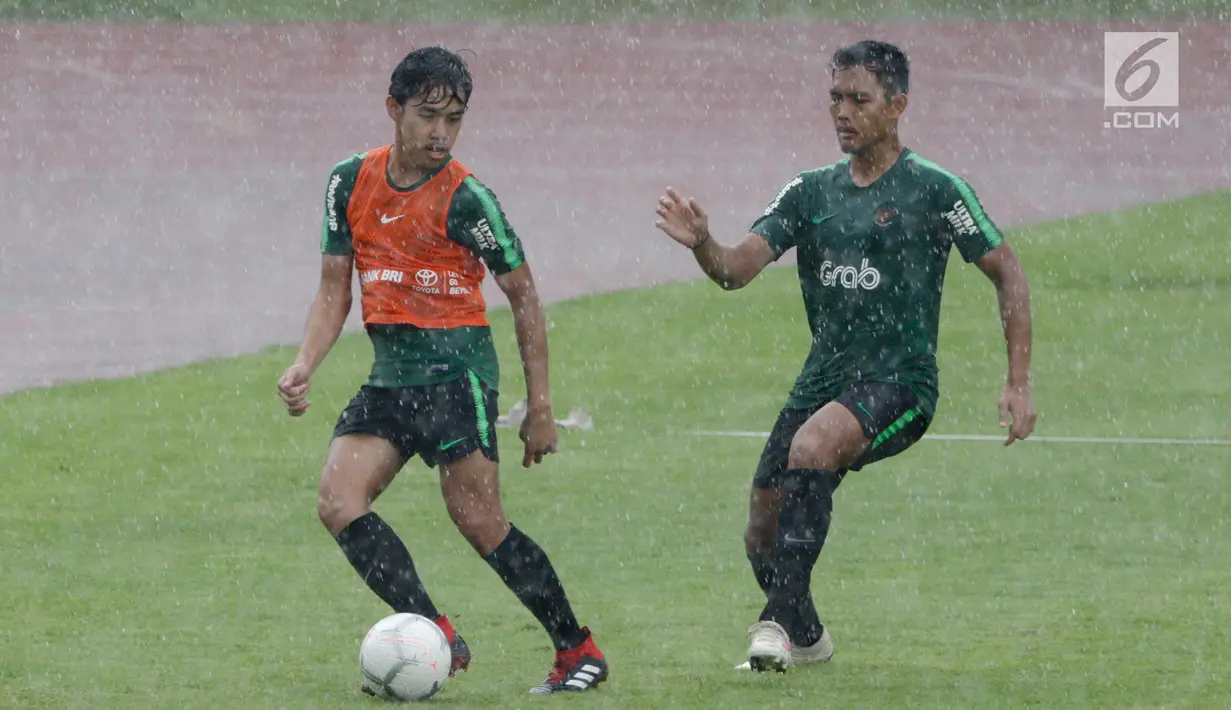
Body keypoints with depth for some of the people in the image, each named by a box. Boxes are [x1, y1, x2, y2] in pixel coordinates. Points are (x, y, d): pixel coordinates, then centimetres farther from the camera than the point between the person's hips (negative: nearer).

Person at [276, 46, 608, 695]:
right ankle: (436, 636, -14)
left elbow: (522, 295, -1)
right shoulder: (350, 183, 6)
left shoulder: (465, 199, -9)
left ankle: (578, 650, 0)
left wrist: (540, 406, -3)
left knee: (478, 521, -12)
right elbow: (335, 289, 12)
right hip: (389, 374, 6)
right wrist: (305, 365, -5)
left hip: (456, 367, -6)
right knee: (337, 502, -12)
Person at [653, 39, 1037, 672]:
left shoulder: (934, 191, -3)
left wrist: (1019, 384, -4)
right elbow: (737, 269, 2)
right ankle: (806, 638, 32)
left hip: (900, 382, -6)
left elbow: (1007, 274, 2)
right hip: (822, 379, 6)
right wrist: (701, 244, -22)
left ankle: (781, 618, -32)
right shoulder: (809, 193, 10)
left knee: (812, 446, -35)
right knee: (762, 534, 3)